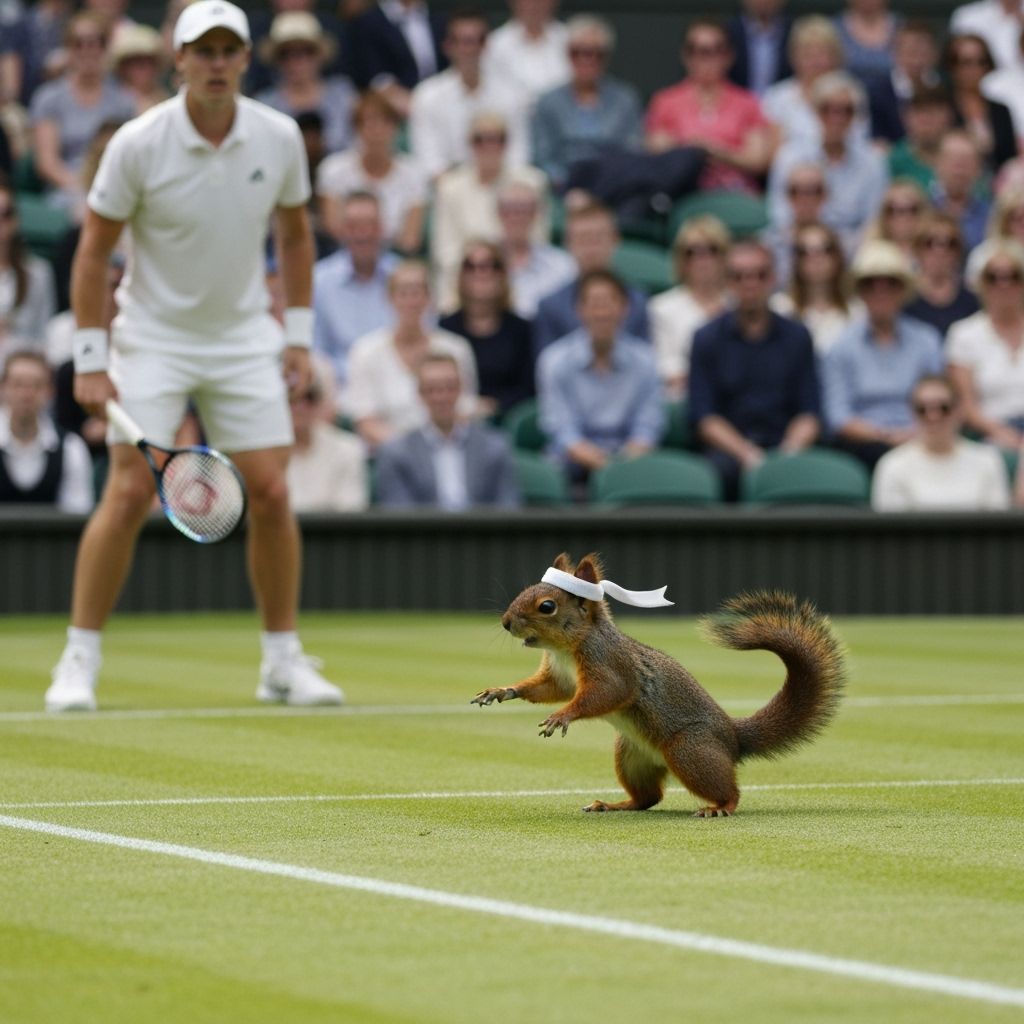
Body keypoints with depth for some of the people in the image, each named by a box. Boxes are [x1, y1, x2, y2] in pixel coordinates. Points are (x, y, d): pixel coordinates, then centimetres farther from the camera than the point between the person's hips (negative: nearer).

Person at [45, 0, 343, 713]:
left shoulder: (279, 137, -5)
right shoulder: (138, 145, -14)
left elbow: (295, 235, 10)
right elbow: (94, 252, -7)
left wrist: (299, 336, 6)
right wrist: (90, 359, -10)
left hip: (245, 335, 3)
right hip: (153, 337, -3)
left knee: (271, 494, -3)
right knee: (130, 494, -11)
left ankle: (284, 661, 10)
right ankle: (79, 663, -1)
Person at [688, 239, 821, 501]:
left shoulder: (797, 336, 14)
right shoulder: (707, 339, 10)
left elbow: (810, 413, 10)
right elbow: (704, 417, 3)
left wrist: (792, 449, -11)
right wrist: (746, 454, -13)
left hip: (784, 443, 1)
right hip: (727, 447, -1)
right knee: (725, 469, -37)